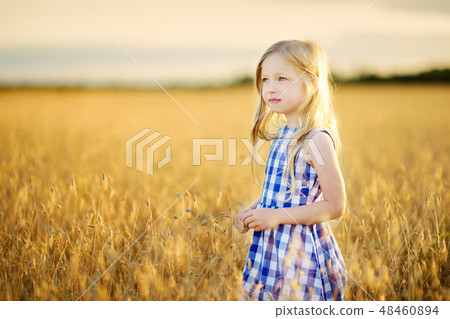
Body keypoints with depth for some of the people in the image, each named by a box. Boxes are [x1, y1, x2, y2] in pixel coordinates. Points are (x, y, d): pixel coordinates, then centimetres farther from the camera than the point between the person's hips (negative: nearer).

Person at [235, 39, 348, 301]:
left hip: (300, 252, -8)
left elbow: (335, 206, -19)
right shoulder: (282, 134, 7)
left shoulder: (317, 140, -18)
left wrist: (276, 216, -21)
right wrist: (252, 210, 2)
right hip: (271, 249, 8)